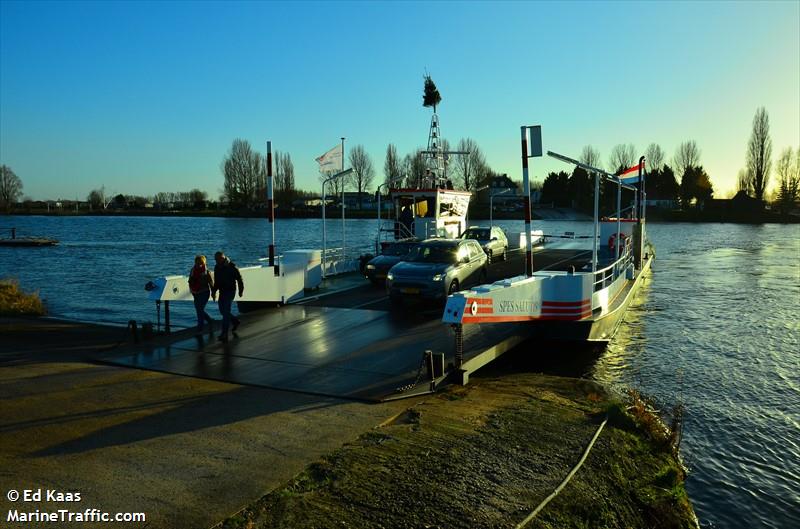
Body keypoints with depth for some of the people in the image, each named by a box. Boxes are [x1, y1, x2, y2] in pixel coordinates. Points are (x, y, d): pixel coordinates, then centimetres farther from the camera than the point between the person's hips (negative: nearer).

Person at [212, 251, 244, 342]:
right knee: (222, 310, 11)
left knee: (226, 311, -11)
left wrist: (241, 291, -4)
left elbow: (239, 279, -7)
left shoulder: (232, 267, -13)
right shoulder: (217, 267, 6)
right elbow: (216, 281, 17)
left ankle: (224, 334, -9)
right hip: (222, 291, 7)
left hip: (230, 291, -7)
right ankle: (235, 321, 36)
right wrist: (214, 290, 7)